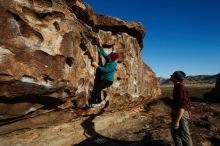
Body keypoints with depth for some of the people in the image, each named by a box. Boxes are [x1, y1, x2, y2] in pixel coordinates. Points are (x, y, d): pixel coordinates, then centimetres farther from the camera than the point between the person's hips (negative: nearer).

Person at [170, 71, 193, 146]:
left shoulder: (181, 88, -25)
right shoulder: (177, 87, 7)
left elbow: (182, 106, -27)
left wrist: (177, 121, -25)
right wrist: (173, 113, 24)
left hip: (181, 115, -10)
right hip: (177, 113, 10)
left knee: (184, 135, 6)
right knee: (174, 132, 20)